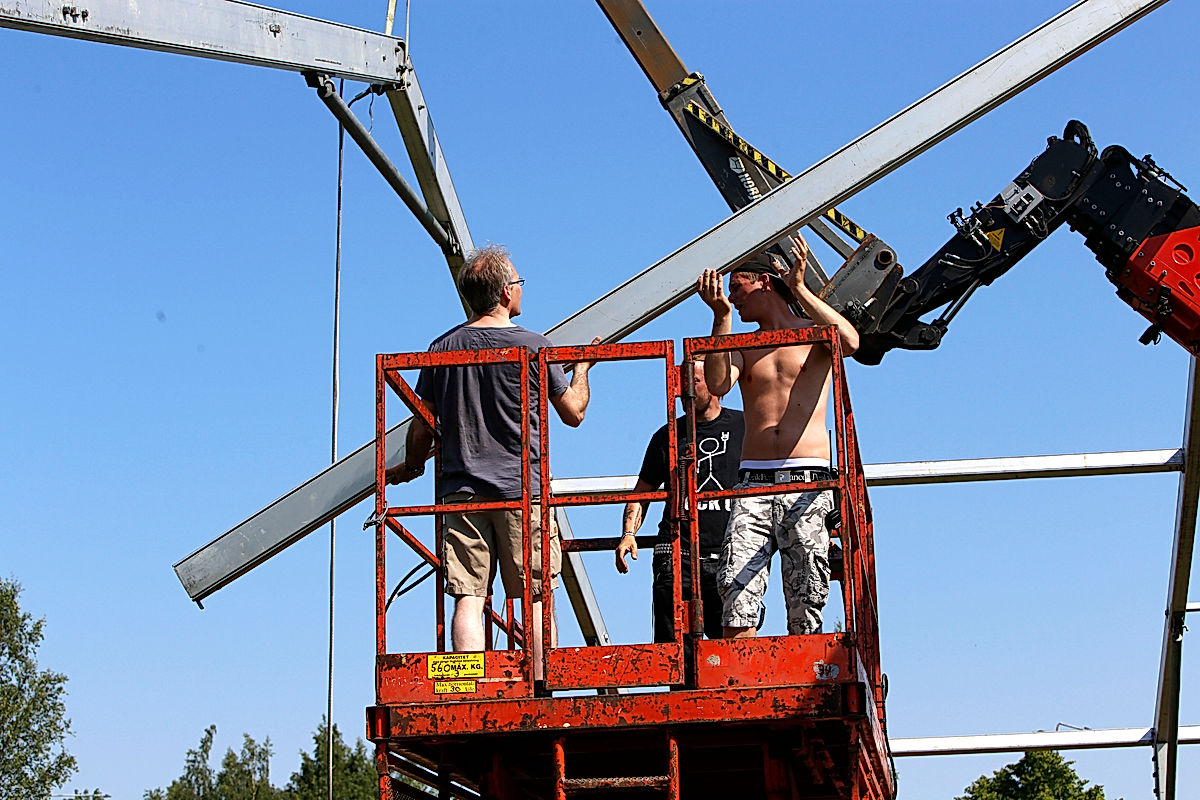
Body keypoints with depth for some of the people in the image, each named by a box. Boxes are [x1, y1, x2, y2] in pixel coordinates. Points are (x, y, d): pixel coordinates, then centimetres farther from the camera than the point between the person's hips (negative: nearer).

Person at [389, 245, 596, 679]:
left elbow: (422, 428, 8)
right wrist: (582, 366, 25)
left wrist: (410, 468, 27)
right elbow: (573, 412, 7)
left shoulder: (442, 349, 6)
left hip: (460, 490, 3)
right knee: (537, 597, 4)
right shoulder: (532, 346, -3)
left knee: (468, 598, -1)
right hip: (522, 489, -2)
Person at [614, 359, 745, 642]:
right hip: (676, 555, 1)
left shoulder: (743, 426, 9)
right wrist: (628, 532, 2)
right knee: (671, 644, -6)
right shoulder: (668, 436, 15)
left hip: (729, 555, -1)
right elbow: (641, 493, 19)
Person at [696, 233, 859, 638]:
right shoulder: (742, 346, 20)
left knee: (805, 604, -6)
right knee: (736, 593, -14)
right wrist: (721, 317, -4)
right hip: (754, 482, 2)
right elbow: (717, 384, -1)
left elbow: (850, 342, -12)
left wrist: (800, 289, -10)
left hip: (806, 482, -2)